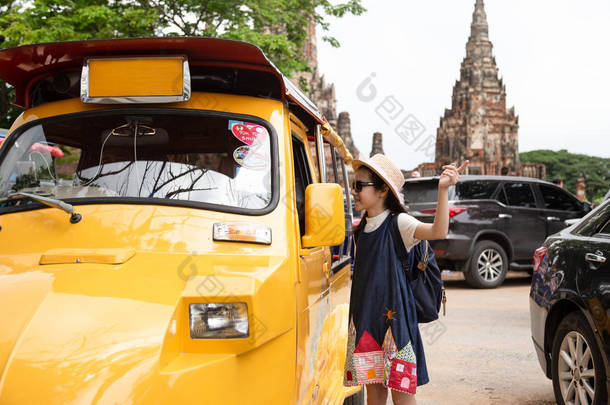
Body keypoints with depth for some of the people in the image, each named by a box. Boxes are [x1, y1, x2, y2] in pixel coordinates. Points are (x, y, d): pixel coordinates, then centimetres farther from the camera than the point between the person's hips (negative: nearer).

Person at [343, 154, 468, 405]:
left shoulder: (397, 223, -8)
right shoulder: (362, 227, 12)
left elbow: (438, 232, -29)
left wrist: (442, 189, -37)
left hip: (393, 316, -7)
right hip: (365, 317, 7)